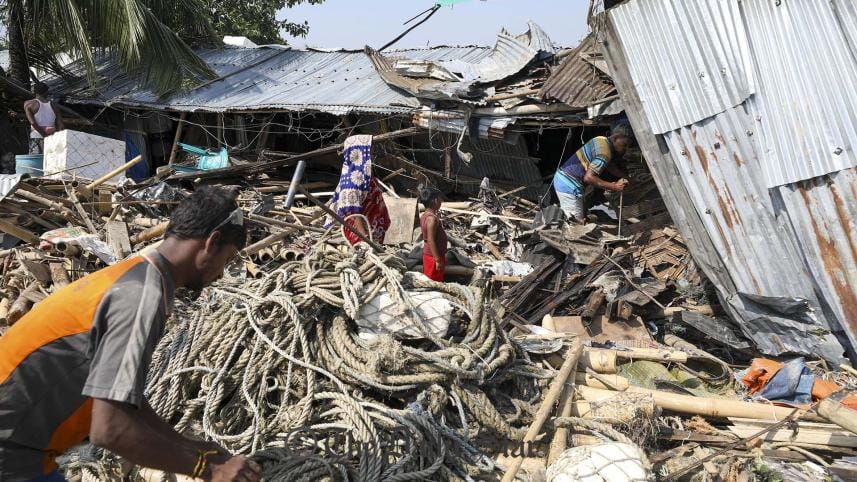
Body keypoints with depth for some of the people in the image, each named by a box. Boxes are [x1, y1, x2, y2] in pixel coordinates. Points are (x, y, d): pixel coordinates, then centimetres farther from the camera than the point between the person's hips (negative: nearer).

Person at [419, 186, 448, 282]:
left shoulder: (425, 215, 7)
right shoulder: (432, 218, -23)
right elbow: (431, 241, -25)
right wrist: (438, 260, -22)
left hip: (428, 254, 10)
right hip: (433, 256, -10)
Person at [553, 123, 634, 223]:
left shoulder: (603, 140, 9)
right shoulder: (605, 153, -20)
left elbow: (610, 166, 24)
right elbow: (588, 177, -27)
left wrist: (624, 177, 11)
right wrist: (614, 186, -20)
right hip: (568, 185, -10)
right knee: (578, 221, -7)